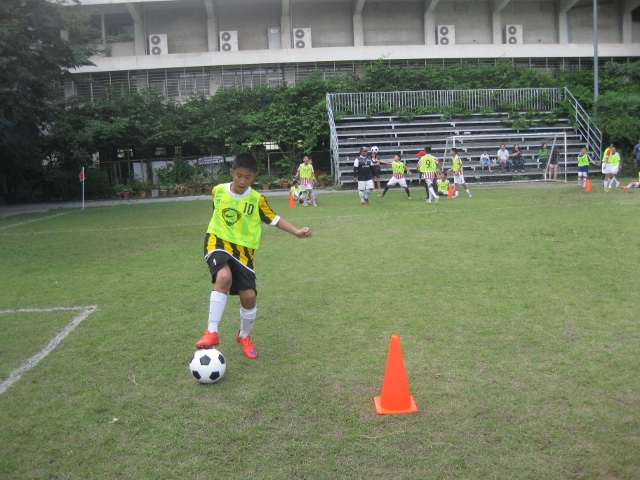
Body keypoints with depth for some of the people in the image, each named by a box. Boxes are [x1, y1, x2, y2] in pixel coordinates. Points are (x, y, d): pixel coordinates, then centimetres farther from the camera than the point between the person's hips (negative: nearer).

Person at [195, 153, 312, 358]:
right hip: (218, 242, -1)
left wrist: (296, 232, -6)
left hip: (242, 249, 1)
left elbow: (273, 218, 4)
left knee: (249, 296, -3)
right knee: (224, 277, -33)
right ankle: (212, 332, -26)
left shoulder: (257, 199, -5)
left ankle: (244, 336, 28)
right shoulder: (218, 191, -1)